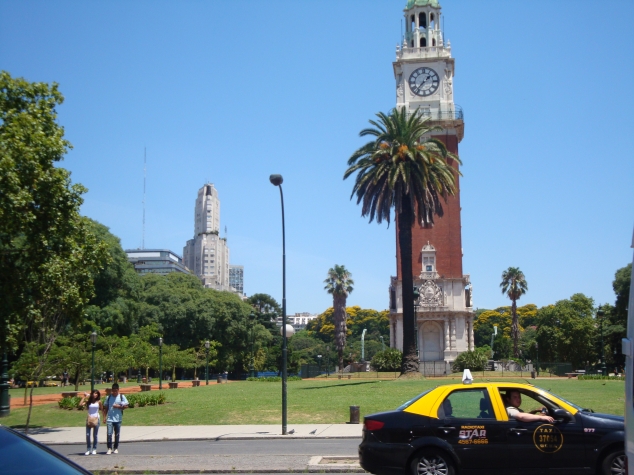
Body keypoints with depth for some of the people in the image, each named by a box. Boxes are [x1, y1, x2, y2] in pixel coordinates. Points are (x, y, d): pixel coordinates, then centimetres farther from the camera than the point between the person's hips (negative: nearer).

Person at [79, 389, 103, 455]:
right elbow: (80, 405, -11)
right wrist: (84, 397, -8)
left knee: (95, 435, 5)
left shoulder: (98, 402, 1)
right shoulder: (88, 401, 1)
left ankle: (94, 449, 13)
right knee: (87, 435, -3)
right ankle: (88, 449, 6)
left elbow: (102, 409, 5)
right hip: (89, 419, 0)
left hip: (96, 419, 0)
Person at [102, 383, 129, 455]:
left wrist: (118, 406, -12)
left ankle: (116, 448, 19)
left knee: (117, 434, 7)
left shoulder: (121, 397, 2)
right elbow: (106, 408, 10)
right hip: (109, 419, 0)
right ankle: (109, 448, -8)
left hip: (118, 419, 0)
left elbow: (126, 406, 1)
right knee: (109, 433, -11)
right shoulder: (109, 397, 7)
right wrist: (104, 417, 2)